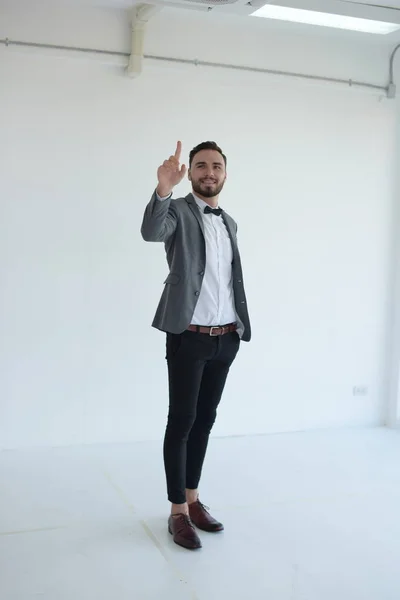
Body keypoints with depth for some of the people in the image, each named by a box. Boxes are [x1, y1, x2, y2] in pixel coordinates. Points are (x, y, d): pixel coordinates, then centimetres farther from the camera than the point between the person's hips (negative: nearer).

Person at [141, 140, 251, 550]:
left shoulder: (229, 223, 15)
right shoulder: (177, 211, -5)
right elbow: (151, 232, -29)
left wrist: (240, 326, 14)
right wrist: (163, 189, -45)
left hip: (226, 338, 6)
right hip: (188, 337, -6)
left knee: (205, 421, 13)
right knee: (181, 422, -1)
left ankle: (193, 499, 25)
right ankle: (178, 512, 9)